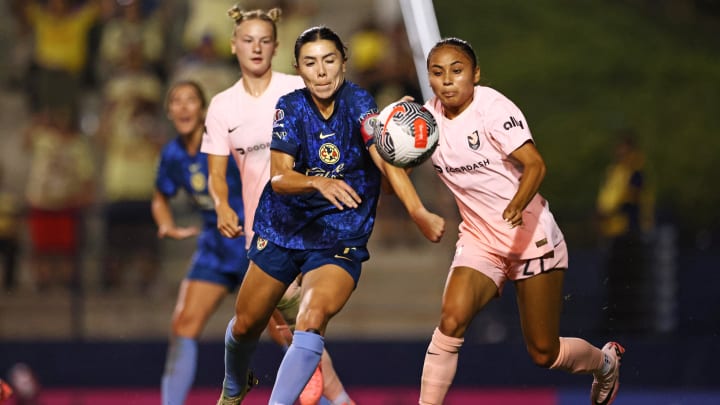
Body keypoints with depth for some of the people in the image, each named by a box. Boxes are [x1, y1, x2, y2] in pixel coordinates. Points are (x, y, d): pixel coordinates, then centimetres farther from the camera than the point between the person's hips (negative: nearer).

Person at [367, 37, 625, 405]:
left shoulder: (493, 108, -18)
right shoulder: (427, 118, -3)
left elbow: (534, 164, -27)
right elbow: (393, 159, 6)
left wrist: (518, 203, -48)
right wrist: (419, 214, -9)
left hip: (531, 236, -4)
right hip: (479, 239, 4)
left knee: (543, 353, 3)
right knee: (452, 319, -24)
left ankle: (605, 362, 35)